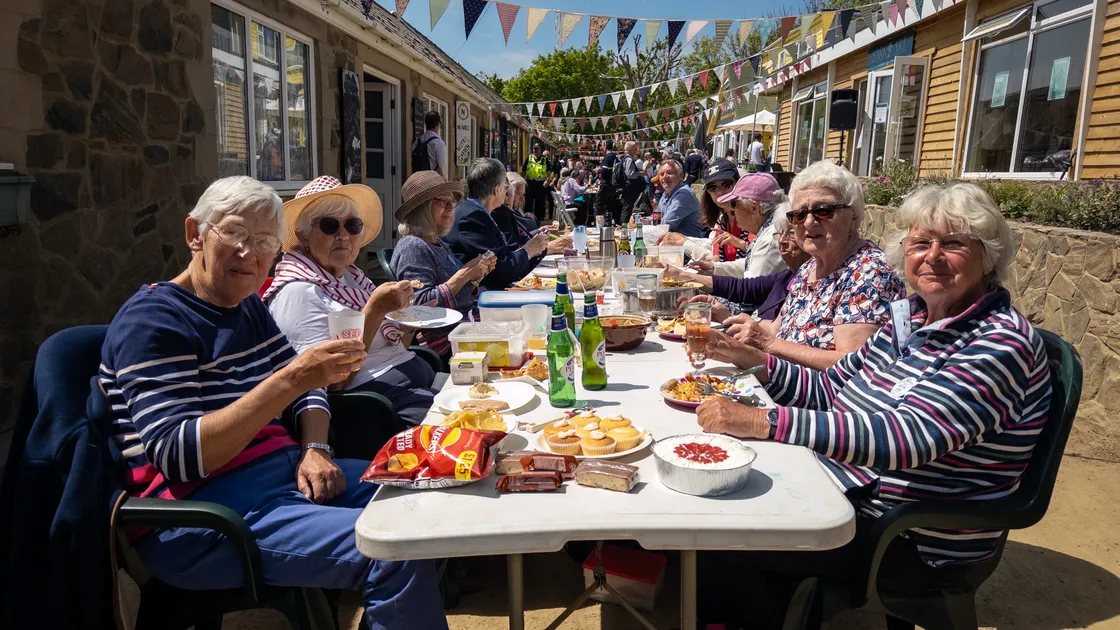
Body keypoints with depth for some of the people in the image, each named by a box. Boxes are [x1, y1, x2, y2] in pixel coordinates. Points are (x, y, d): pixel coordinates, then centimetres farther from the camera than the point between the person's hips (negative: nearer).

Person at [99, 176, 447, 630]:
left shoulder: (248, 307, 13)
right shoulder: (152, 320, -12)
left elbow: (307, 390, 18)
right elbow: (177, 455, -23)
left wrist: (315, 448, -4)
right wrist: (291, 379, -31)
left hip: (284, 473, 9)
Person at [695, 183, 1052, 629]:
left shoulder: (1001, 342, -20)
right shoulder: (909, 315, 5)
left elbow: (903, 437, -33)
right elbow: (830, 389, 11)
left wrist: (763, 421, -40)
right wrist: (754, 361, -6)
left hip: (920, 542, -8)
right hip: (849, 484, 8)